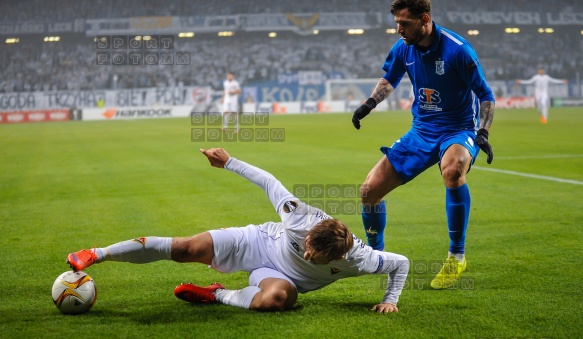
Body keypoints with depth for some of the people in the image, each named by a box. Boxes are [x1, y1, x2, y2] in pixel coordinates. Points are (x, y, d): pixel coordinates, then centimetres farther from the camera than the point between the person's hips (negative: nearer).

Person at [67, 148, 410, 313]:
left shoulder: (355, 258, -30)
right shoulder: (300, 216, -30)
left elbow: (401, 262, -18)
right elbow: (268, 181, -16)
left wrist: (390, 300, -20)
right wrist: (229, 162, -12)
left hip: (279, 274, 0)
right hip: (258, 241, 0)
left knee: (273, 298, -39)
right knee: (185, 248, -11)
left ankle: (218, 295, -9)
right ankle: (97, 255, 0)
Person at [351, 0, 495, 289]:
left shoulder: (457, 49, -19)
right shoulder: (403, 48, -2)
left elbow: (485, 95, -12)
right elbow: (389, 79, 19)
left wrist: (483, 132, -27)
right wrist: (370, 103, 1)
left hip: (458, 130, -6)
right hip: (421, 131, 6)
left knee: (452, 169, -41)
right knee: (370, 190, -3)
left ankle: (457, 257, -25)